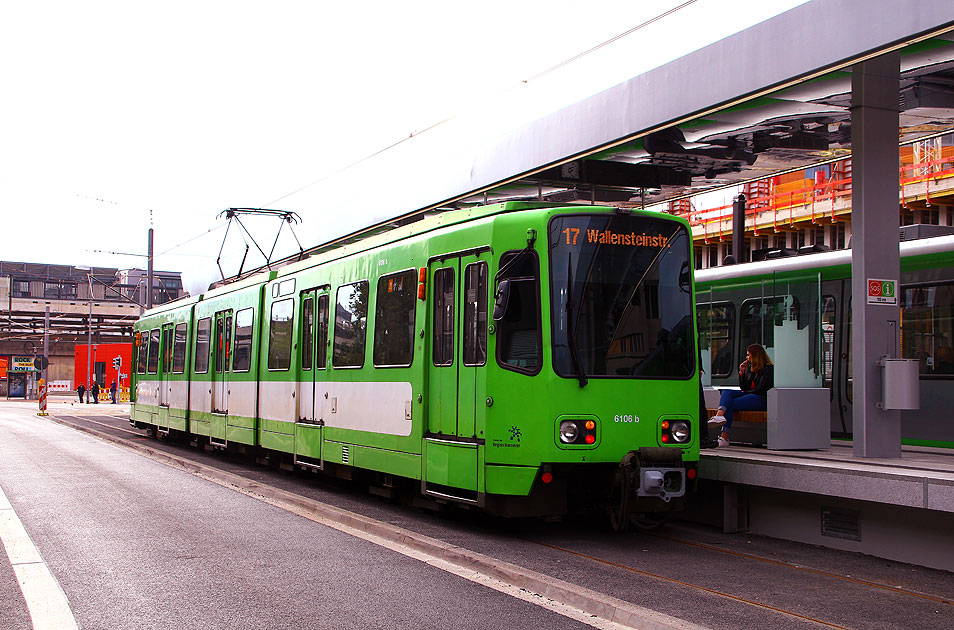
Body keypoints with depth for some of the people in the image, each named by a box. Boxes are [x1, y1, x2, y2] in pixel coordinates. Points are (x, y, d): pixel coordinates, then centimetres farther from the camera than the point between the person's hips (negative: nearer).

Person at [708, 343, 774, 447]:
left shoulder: (768, 368, -4)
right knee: (726, 392, -18)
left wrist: (745, 392, -4)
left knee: (730, 403, -24)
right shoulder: (749, 368, 20)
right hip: (748, 396, 8)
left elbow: (760, 390, -12)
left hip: (761, 400, -8)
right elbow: (744, 387, 17)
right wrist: (742, 372, 6)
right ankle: (720, 414, -44)